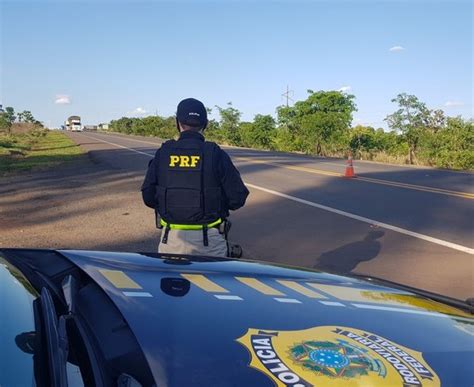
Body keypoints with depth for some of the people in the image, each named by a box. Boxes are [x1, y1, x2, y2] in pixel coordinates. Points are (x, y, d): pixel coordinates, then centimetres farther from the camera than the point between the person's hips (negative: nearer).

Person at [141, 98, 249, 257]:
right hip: (209, 239, -1)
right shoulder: (215, 154, -8)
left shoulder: (163, 153, -2)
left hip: (171, 238, 2)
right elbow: (238, 197, -8)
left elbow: (148, 196, 0)